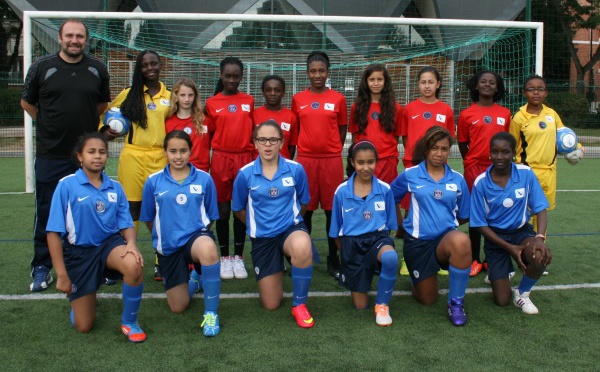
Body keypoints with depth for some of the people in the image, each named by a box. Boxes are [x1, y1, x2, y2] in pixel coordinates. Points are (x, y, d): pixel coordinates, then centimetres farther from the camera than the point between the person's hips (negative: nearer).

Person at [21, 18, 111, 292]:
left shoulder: (98, 69, 3)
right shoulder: (42, 67, -2)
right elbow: (27, 102, 10)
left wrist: (85, 124, 10)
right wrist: (50, 125, 8)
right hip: (50, 156, -1)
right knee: (46, 213, 5)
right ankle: (41, 268, 18)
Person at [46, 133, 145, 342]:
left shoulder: (115, 188, 0)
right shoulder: (67, 185, -10)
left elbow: (127, 224, 4)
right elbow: (54, 232, -10)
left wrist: (131, 243, -21)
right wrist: (61, 275, -12)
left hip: (110, 244, 2)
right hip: (79, 252, -1)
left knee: (134, 265, -36)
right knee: (84, 326, 1)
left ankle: (129, 323, -10)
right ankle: (85, 291, 37)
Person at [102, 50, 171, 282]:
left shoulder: (169, 96, 10)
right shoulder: (129, 94, 7)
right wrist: (104, 130, 0)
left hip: (160, 158, 1)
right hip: (133, 156, 0)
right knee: (131, 209, 3)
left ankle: (162, 262, 9)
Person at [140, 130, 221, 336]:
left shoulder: (204, 179, -2)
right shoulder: (153, 182, 0)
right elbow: (148, 219, 11)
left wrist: (196, 232, 2)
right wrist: (162, 236, 14)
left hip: (196, 236, -2)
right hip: (168, 247, 2)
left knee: (207, 248, -42)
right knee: (178, 307, 4)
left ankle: (211, 313, -24)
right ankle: (193, 278, 41)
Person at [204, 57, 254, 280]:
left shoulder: (249, 101, 6)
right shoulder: (212, 103, 1)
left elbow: (252, 131, 9)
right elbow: (209, 134, 5)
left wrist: (254, 158, 4)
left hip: (244, 158, 1)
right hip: (221, 159, -1)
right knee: (223, 210, 5)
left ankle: (238, 257, 17)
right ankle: (224, 257, 16)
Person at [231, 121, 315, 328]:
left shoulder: (295, 169, -7)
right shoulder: (245, 174, -8)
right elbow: (239, 210, 8)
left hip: (291, 229, -1)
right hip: (262, 238, 1)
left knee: (302, 248, -41)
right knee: (271, 305, 3)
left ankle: (299, 304, -16)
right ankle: (276, 270, 38)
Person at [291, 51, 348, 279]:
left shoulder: (338, 99, 3)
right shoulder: (298, 99, 5)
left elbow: (342, 129, 9)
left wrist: (332, 149, 5)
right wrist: (307, 146, 5)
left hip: (332, 160, -1)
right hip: (305, 160, 1)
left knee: (332, 210, 4)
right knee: (305, 210, 6)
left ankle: (333, 260, 14)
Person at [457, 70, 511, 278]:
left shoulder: (505, 114, 6)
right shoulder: (467, 114, 0)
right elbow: (462, 144, 6)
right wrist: (470, 163, 5)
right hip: (474, 168, -2)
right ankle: (475, 260, 12)